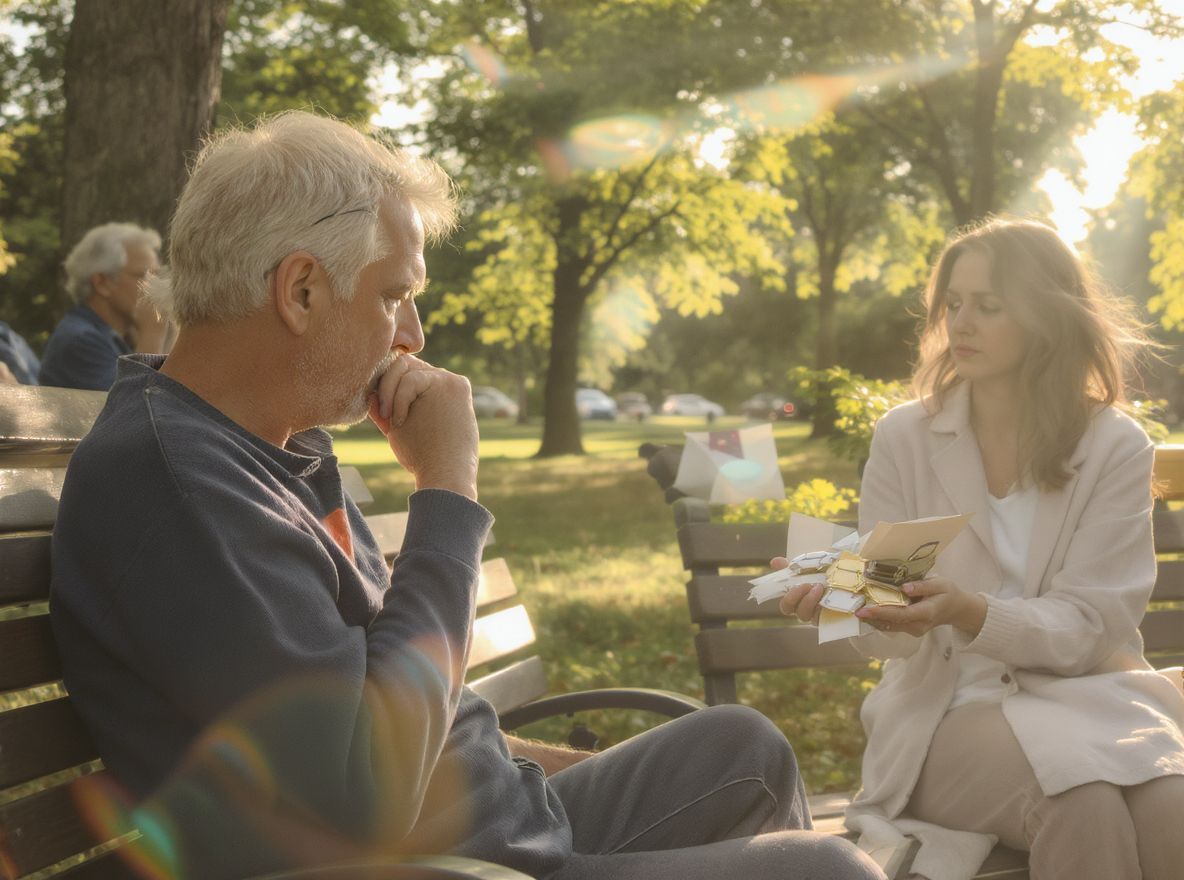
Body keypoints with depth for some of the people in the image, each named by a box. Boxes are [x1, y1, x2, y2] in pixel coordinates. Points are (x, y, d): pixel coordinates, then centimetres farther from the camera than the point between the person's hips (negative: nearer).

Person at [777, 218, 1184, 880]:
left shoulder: (1116, 447, -1)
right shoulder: (904, 438, -1)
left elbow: (1085, 628, -8)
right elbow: (895, 638, -2)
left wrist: (971, 614, -27)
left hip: (1088, 697, 1)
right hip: (952, 708, -1)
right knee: (1084, 805, -32)